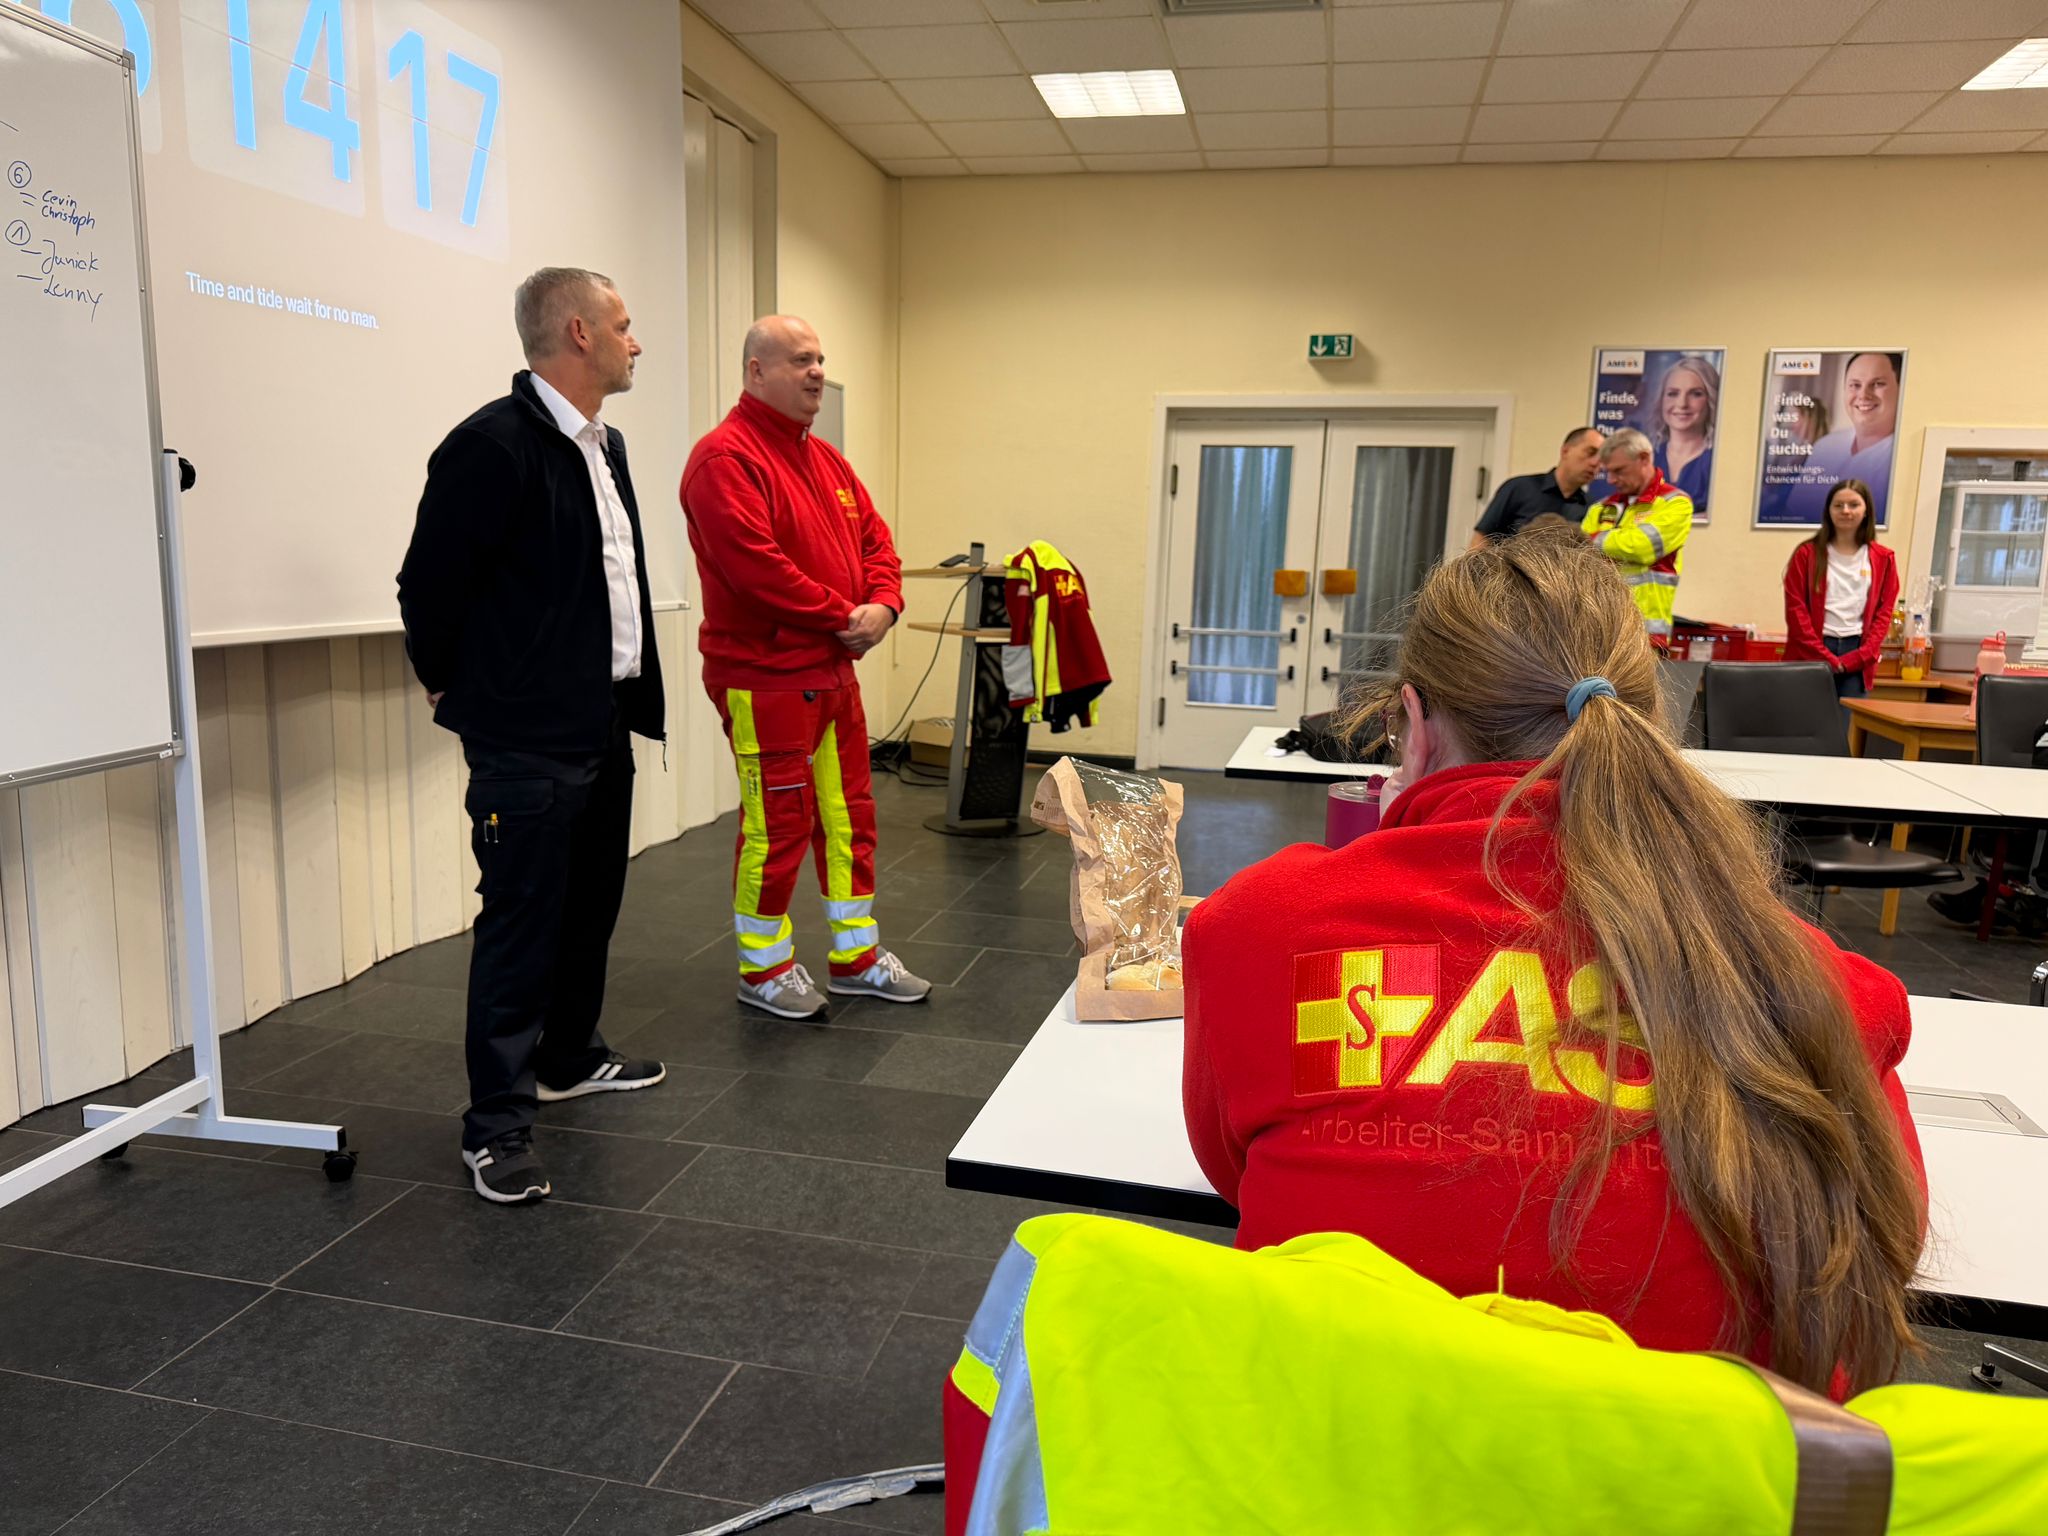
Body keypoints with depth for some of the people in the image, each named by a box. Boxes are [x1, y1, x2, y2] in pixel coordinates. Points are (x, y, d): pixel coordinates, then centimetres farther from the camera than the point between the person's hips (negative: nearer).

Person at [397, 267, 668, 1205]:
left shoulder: (604, 445, 13)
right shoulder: (492, 446, -16)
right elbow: (428, 583, -14)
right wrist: (451, 686, 0)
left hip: (604, 729, 9)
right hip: (526, 742, -9)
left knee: (590, 907, 20)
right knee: (519, 927, -2)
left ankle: (568, 1058, 39)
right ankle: (497, 1128, 9)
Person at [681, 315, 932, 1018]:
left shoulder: (826, 459, 16)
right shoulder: (725, 458, -13)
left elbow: (873, 536, 16)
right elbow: (754, 564, -24)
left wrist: (883, 603, -4)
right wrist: (843, 615, -17)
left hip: (833, 671, 9)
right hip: (763, 676, -9)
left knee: (849, 815, 14)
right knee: (776, 826, -1)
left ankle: (857, 957, 27)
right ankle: (763, 968, 17)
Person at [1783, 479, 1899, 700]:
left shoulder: (1883, 559, 10)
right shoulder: (1807, 554, 4)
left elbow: (1884, 613, 7)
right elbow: (1796, 609, -2)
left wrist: (1857, 658, -7)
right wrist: (1825, 657, -10)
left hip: (1857, 659, 2)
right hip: (1811, 656, -2)